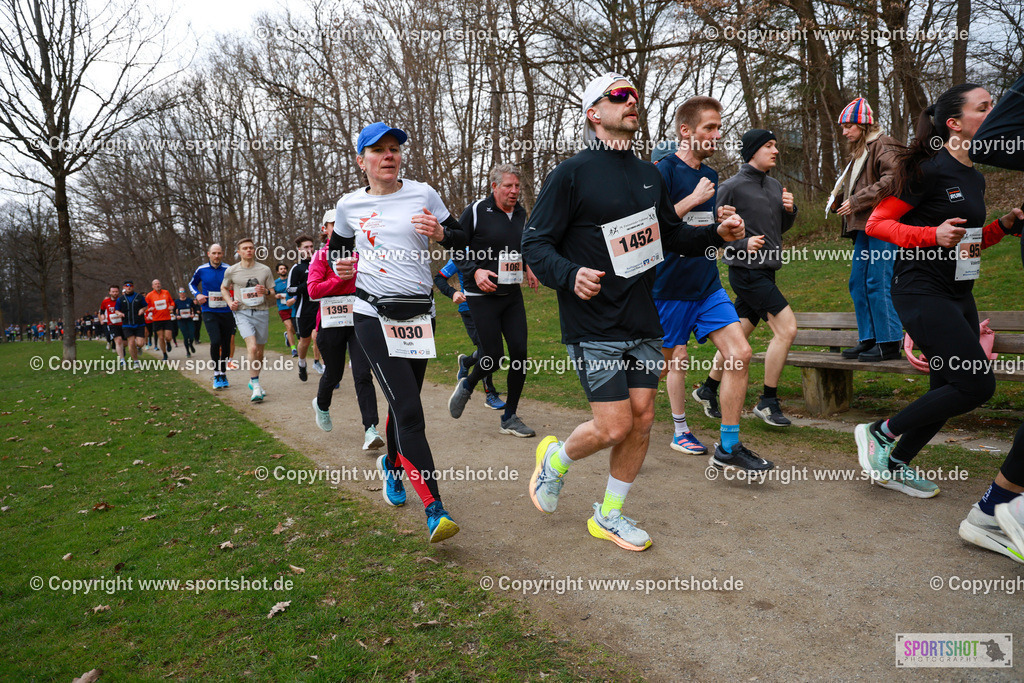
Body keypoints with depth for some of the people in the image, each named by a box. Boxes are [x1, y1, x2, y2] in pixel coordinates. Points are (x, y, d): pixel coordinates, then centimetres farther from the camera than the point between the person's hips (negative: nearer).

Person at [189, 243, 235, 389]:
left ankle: (223, 374, 24)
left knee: (226, 344, 7)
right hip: (209, 312, -1)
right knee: (215, 341, -18)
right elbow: (192, 284, 20)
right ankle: (216, 375, -4)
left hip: (227, 312, 1)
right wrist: (197, 295, 1)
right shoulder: (201, 270, 3)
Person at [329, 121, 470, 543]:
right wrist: (340, 265, -1)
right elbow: (336, 247, 21)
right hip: (374, 315, -2)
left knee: (403, 404, 15)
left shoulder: (422, 194, 4)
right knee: (408, 412, -15)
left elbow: (462, 241, 9)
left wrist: (441, 234, -12)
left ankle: (391, 464, 46)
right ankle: (434, 509, -15)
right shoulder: (350, 205, 5)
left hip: (419, 314, 2)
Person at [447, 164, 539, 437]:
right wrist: (474, 271, -18)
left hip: (512, 295, 6)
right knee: (493, 357, -7)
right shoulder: (476, 211, -8)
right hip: (482, 295, -5)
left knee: (519, 353, -2)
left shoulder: (520, 213, 10)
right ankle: (466, 386, 28)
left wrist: (527, 267, 10)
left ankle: (509, 418, 12)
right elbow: (454, 247, -5)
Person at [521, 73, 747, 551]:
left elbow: (671, 234, 23)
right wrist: (569, 275, -28)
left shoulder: (648, 175, 13)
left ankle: (610, 515, 26)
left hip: (643, 322, 7)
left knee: (642, 420, 7)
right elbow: (534, 243, -10)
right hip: (594, 326, -7)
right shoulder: (571, 174, -8)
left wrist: (717, 234, 5)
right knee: (615, 427, -8)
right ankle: (555, 458, 25)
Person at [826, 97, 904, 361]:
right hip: (864, 227, 10)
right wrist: (838, 199, 7)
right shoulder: (858, 152, 23)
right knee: (857, 283, 8)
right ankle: (869, 339, 15)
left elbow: (891, 181, -18)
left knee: (878, 284, -10)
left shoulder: (884, 146, -5)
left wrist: (857, 201, -17)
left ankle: (889, 343, -3)